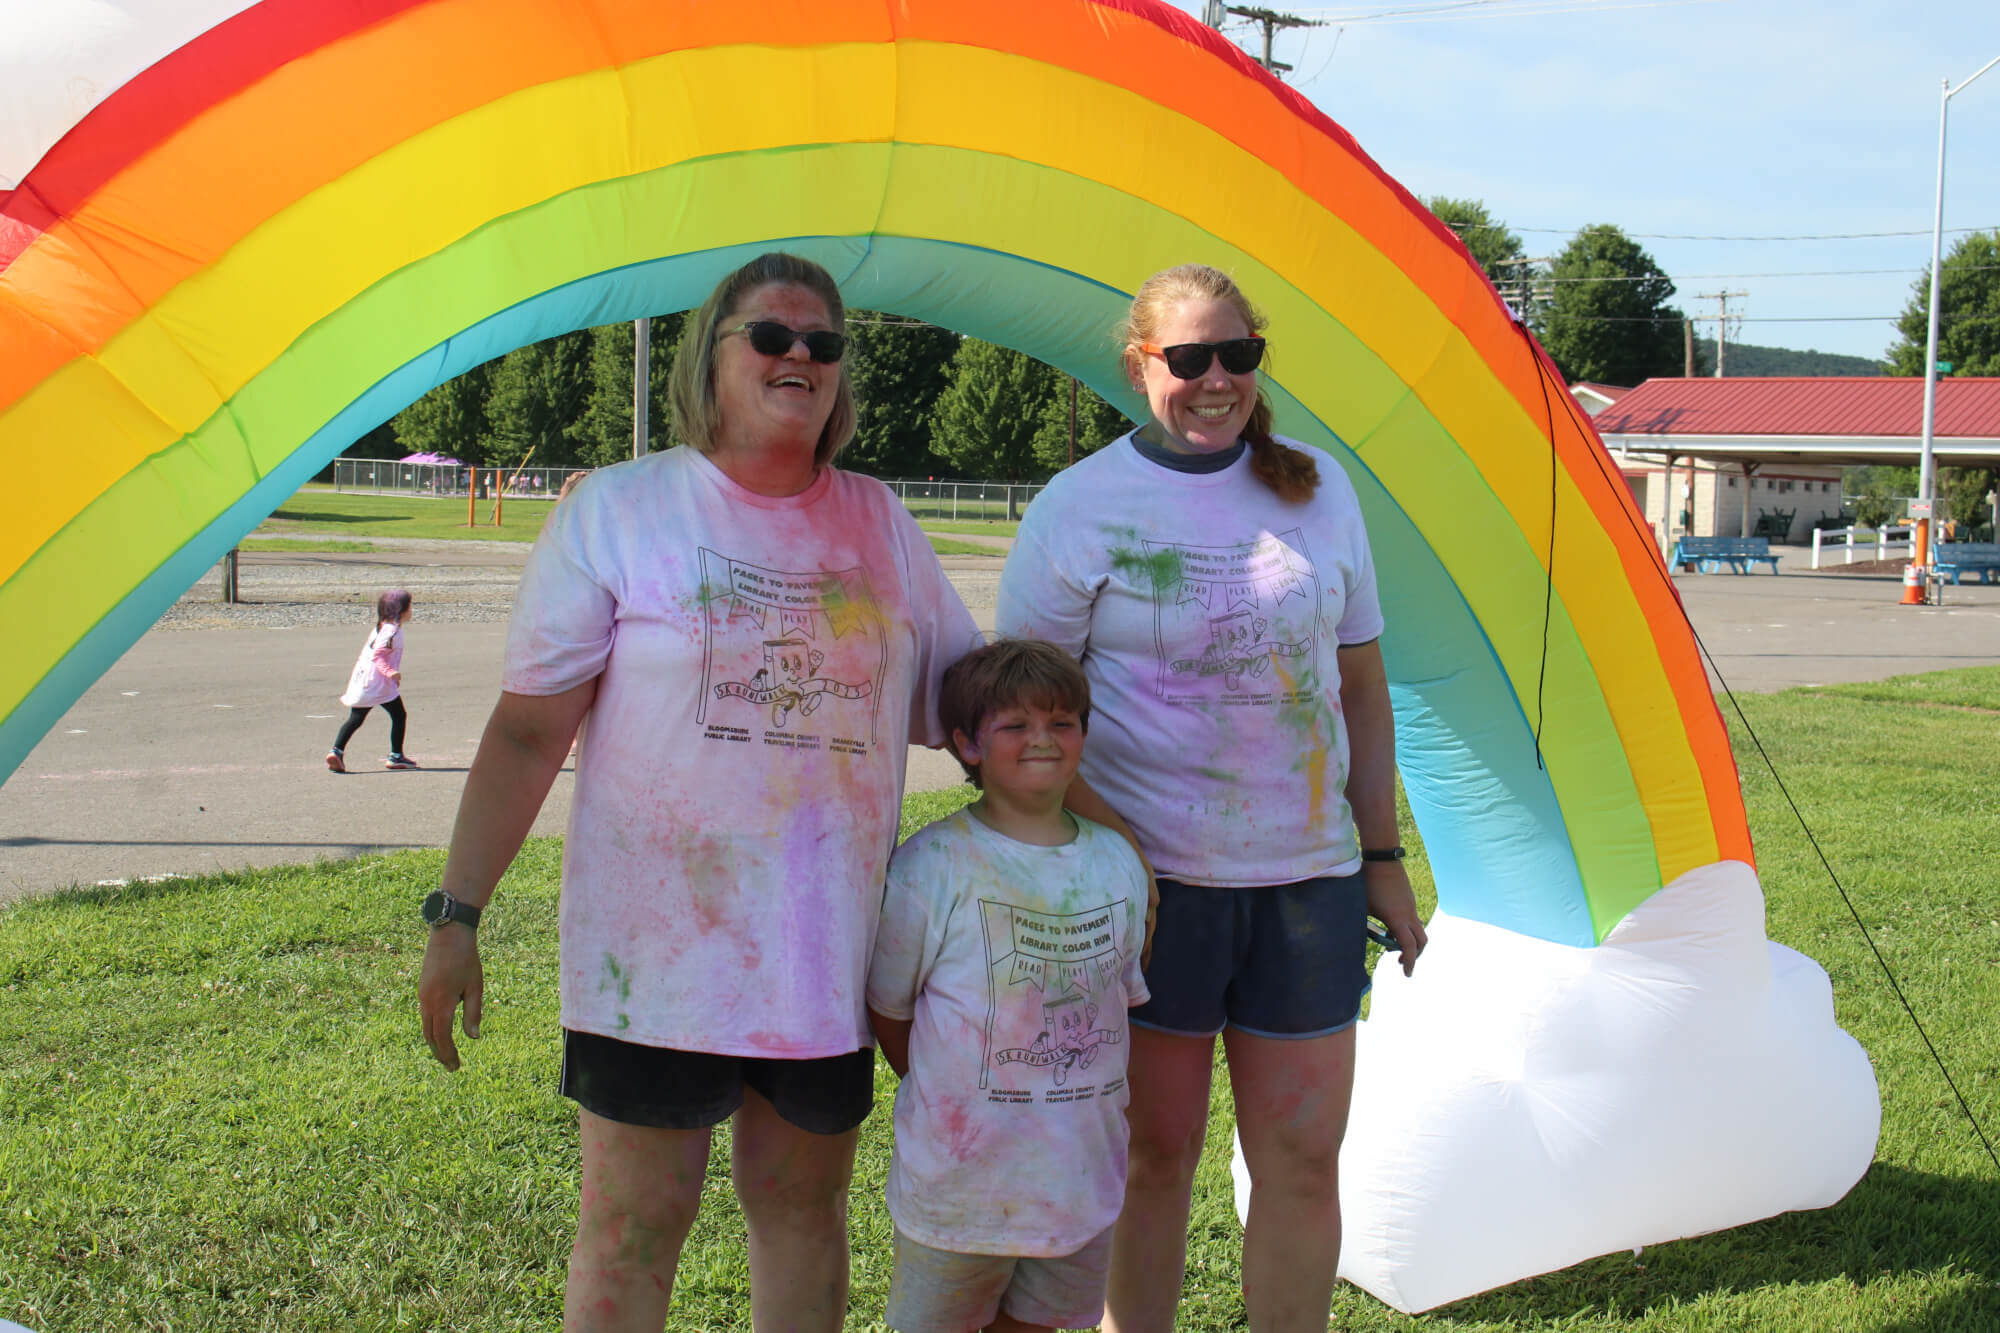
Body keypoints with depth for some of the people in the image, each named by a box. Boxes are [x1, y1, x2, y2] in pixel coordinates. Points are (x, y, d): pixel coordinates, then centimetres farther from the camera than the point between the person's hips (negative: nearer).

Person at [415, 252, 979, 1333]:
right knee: (631, 1225, 2)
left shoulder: (881, 523, 8)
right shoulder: (615, 510, -3)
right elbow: (526, 730, -5)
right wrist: (456, 913, -9)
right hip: (656, 946, -3)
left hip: (829, 948, 4)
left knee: (805, 1209, 14)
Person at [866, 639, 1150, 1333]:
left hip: (1082, 1172, 4)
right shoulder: (929, 867, -10)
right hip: (959, 1177, -4)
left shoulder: (1119, 862, 4)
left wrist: (1089, 1104, 10)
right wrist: (943, 1098, -2)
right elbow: (886, 1010, -2)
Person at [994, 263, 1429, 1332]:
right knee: (1153, 1154, 6)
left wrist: (1383, 856, 11)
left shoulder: (1318, 492, 9)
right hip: (1149, 876, -3)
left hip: (1308, 877, 3)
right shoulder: (1078, 509, -3)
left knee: (1303, 1156, 6)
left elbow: (1361, 687, 14)